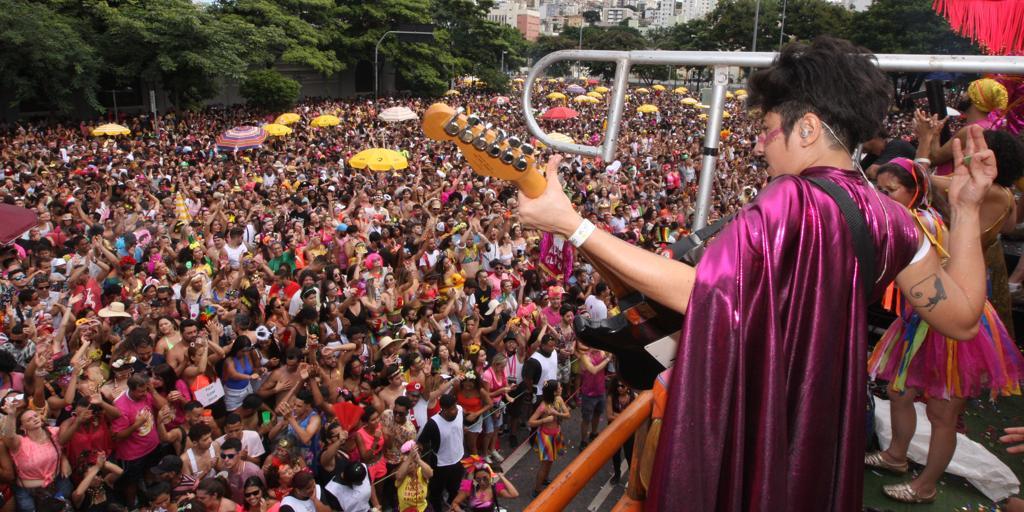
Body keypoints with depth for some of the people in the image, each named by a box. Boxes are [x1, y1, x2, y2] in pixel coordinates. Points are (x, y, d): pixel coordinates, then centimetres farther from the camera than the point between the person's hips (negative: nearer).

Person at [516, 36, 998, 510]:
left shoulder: (790, 199, -25)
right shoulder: (888, 218, -5)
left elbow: (691, 290, -30)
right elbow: (961, 317, 2)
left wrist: (570, 223, -31)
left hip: (752, 421, -7)